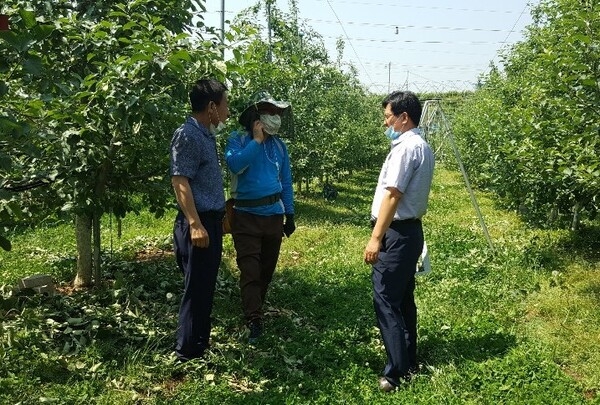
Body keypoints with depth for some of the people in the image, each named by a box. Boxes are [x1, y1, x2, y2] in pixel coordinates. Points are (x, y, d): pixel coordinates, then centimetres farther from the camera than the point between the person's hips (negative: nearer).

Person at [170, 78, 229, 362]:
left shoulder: (207, 135, 15)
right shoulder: (188, 135, -14)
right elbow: (179, 181, -20)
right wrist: (195, 224, -25)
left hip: (212, 221, 10)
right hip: (198, 223, -10)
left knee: (207, 288, 16)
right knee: (196, 289, -2)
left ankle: (201, 344, 29)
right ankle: (187, 354, 9)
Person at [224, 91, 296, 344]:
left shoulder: (279, 145, 9)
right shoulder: (238, 140, -3)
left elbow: (286, 182, 12)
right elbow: (235, 164, -25)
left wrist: (290, 215, 10)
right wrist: (257, 140, -18)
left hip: (274, 215, 5)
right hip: (246, 216, -4)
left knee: (267, 269, 13)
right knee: (250, 270, -8)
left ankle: (255, 308, 31)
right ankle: (253, 321, -5)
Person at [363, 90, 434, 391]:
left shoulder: (405, 147, -16)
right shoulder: (423, 147, 14)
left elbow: (392, 196, -21)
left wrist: (376, 238, -19)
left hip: (396, 233, -10)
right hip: (410, 230, 10)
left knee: (386, 302, -5)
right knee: (403, 300, 17)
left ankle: (398, 373, 1)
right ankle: (409, 363, 27)